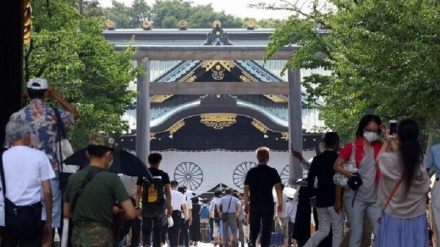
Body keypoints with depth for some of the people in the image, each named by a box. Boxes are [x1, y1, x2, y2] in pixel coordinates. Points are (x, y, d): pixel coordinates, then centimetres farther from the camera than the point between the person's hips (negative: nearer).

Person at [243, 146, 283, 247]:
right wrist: (280, 203, 1)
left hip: (254, 204, 2)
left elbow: (246, 189, 3)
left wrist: (246, 203, 13)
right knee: (266, 229, 4)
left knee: (254, 228, 11)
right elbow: (278, 188, -6)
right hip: (268, 204, -2)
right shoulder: (272, 171, -1)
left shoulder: (251, 171, 3)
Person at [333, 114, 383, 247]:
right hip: (354, 197, -3)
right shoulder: (351, 147, -6)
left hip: (374, 198, 3)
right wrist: (348, 173, -18)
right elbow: (336, 165, -3)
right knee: (356, 234, 2)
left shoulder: (380, 147, 4)